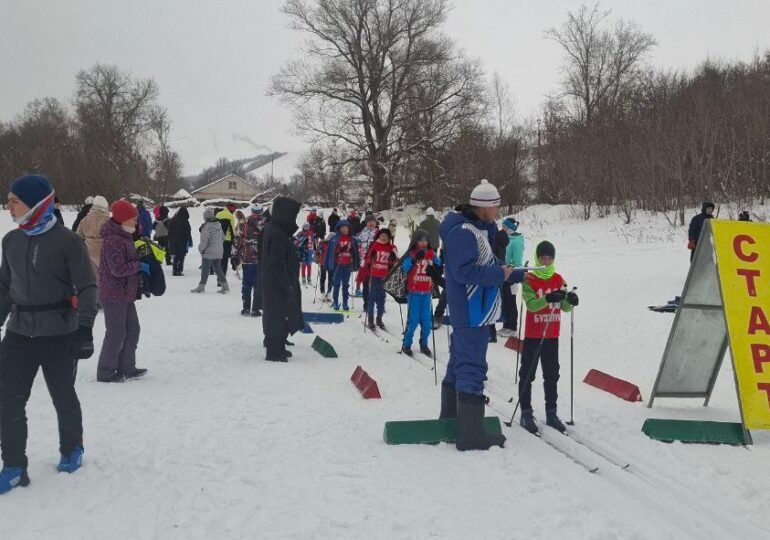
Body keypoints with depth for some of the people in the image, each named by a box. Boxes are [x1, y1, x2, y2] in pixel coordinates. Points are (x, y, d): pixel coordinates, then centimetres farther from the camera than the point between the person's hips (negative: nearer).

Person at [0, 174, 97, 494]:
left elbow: (87, 287, -10)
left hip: (59, 334, -5)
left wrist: (85, 328, -16)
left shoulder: (67, 241, -12)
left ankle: (72, 449, 34)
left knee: (63, 397, 12)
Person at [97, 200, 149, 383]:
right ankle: (105, 372, 8)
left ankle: (126, 368, 24)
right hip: (113, 295, -10)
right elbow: (118, 268, -26)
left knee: (132, 330, 14)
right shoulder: (113, 240, -19)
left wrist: (141, 267, 7)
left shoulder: (125, 237, 13)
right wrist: (140, 266, -16)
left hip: (126, 294, 10)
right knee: (116, 333, -3)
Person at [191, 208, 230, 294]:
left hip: (208, 253, -7)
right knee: (218, 269, 13)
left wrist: (201, 249, -3)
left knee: (205, 269, 2)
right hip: (218, 252, 7)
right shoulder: (219, 225, 6)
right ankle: (225, 286, 9)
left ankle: (201, 287, 9)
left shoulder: (207, 227, -18)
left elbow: (204, 241, -18)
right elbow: (223, 238, 15)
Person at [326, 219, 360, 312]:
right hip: (338, 265, -2)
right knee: (336, 284, 3)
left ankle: (345, 302, 14)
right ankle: (335, 302, 10)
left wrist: (356, 265, 4)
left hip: (348, 265, 2)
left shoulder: (352, 240, 4)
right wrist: (328, 265, -5)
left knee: (346, 285, 9)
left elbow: (356, 253, 8)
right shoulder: (334, 239, -3)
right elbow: (330, 252, -2)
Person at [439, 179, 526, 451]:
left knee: (459, 363, 19)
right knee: (472, 368, -7)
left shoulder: (475, 229, 14)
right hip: (472, 313, -11)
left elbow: (484, 264, 20)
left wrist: (517, 275, 14)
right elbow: (465, 271, -26)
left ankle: (450, 418, 32)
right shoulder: (463, 232, -19)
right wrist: (500, 274, -18)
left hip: (470, 312, 11)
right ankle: (471, 434, -2)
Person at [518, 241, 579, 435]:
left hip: (552, 336, 4)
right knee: (527, 374, 1)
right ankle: (526, 414, 8)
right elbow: (531, 305, -21)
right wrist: (548, 299, -38)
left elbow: (565, 307, 2)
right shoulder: (529, 280, -7)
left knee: (552, 375, 11)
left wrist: (570, 300, -20)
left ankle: (551, 413, 20)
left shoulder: (558, 280, 6)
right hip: (533, 335, -4)